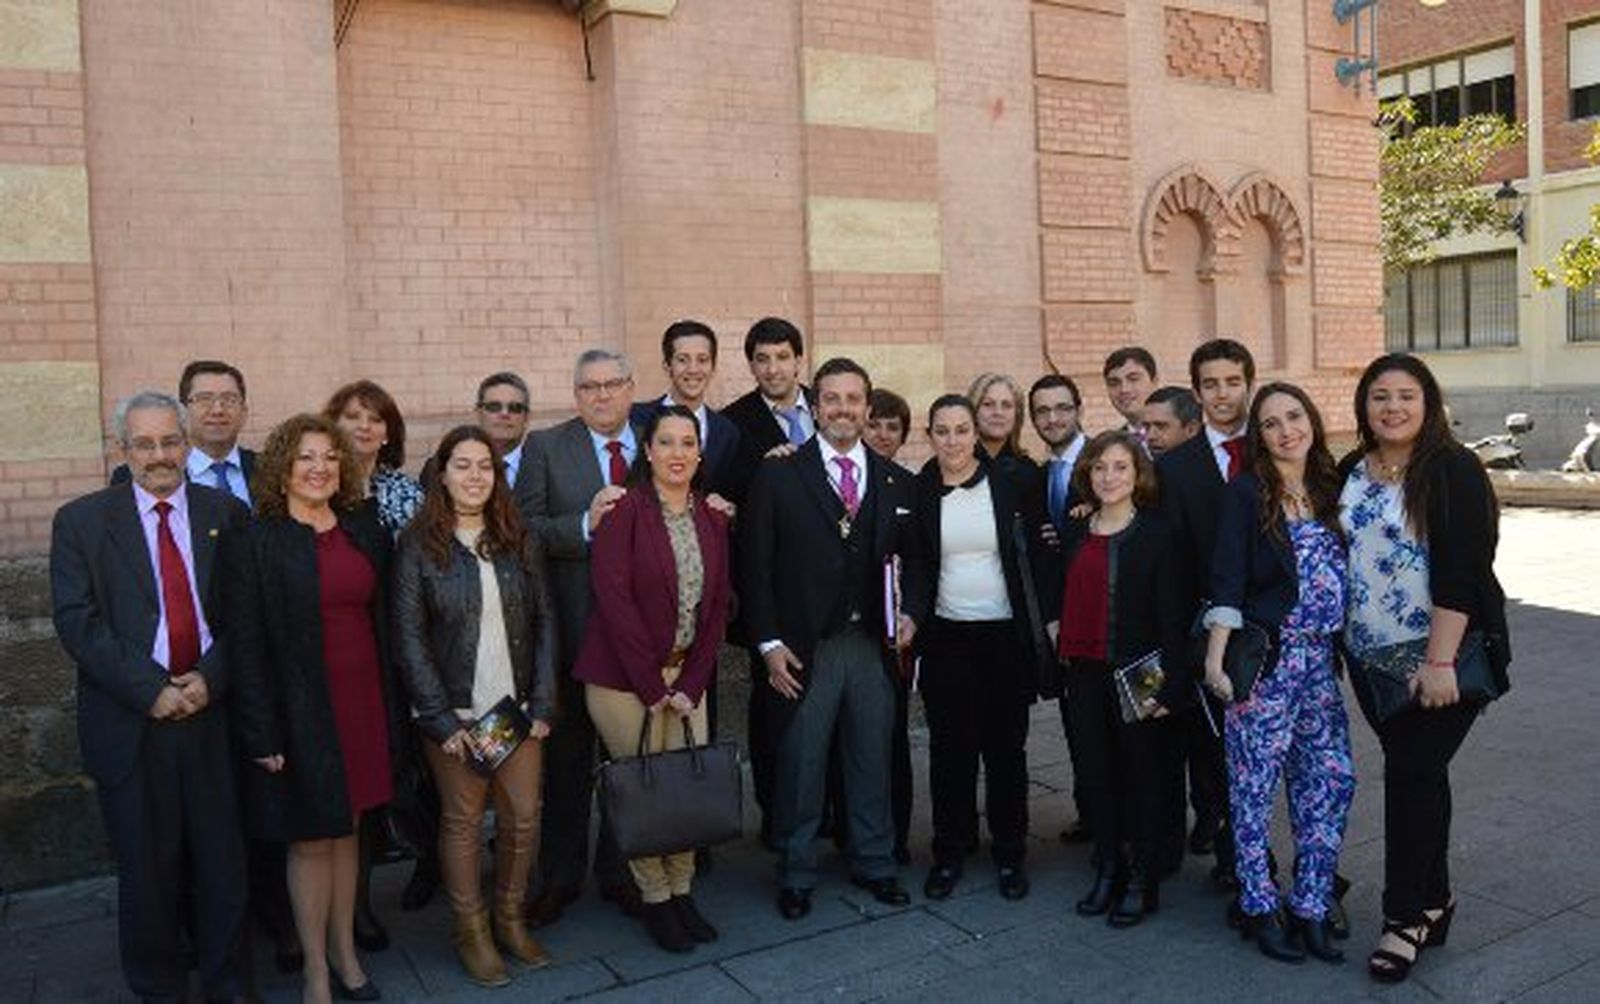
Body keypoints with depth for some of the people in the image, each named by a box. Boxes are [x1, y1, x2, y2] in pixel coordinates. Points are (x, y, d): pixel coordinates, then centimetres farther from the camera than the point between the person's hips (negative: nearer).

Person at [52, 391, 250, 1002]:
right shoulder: (81, 521, 1)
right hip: (131, 725, -1)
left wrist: (210, 678, -11)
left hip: (215, 715, 1)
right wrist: (151, 690, -13)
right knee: (147, 871, 11)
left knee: (224, 861, 9)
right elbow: (76, 622, -6)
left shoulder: (226, 514, 5)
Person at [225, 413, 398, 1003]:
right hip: (298, 711, -4)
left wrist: (390, 707, 6)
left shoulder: (364, 531, 6)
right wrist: (262, 733, -13)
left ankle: (345, 953, 29)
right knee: (310, 840, 7)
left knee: (346, 830, 14)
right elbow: (245, 643, -10)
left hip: (362, 704, 4)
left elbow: (381, 619, 9)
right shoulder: (255, 542, -8)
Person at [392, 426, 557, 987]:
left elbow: (544, 622, 5)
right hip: (454, 713, -3)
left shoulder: (519, 542, 5)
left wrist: (542, 704, -3)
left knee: (524, 815, 4)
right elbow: (409, 638, -7)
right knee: (462, 820, 6)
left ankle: (510, 920, 24)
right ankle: (471, 933, 21)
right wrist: (442, 720, -11)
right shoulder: (418, 546, -4)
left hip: (516, 708, 3)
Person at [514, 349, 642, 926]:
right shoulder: (546, 448, 0)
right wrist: (586, 524, -22)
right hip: (573, 625, -2)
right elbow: (526, 528, -10)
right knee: (566, 757, 11)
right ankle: (560, 877, 27)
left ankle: (620, 872, 30)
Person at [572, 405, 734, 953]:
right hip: (625, 677, -5)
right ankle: (654, 898, 19)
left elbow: (718, 605, 7)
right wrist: (654, 685, -14)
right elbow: (614, 597, -15)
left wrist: (690, 684, -2)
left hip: (687, 676, 5)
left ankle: (682, 890, 21)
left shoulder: (712, 518, 7)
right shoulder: (625, 510, -10)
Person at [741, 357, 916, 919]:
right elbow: (755, 566, -5)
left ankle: (874, 864, 32)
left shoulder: (893, 482, 8)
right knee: (800, 766, 7)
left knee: (873, 760, 14)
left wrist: (910, 614, 2)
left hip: (872, 644, 3)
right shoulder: (778, 477, -4)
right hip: (803, 650, -3)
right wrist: (769, 644, -10)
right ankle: (795, 874, 25)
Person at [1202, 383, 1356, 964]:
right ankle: (1259, 907, 16)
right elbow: (1227, 580, -10)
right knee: (1255, 784, 2)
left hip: (1319, 659, 5)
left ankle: (1310, 906, 17)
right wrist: (1216, 656, -15)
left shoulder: (1330, 489, 11)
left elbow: (1343, 570, 16)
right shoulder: (1247, 493, -5)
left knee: (1333, 780, 4)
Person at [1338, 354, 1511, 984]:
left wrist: (1440, 663, -22)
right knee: (1416, 772, 14)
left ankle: (1407, 915, 8)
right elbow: (1333, 558, 14)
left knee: (1411, 773, -5)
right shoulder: (1350, 473, 7)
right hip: (1374, 659, 6)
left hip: (1440, 659, -6)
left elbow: (1460, 571, -18)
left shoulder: (1452, 470, -11)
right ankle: (1434, 897, 28)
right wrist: (1337, 644, 11)